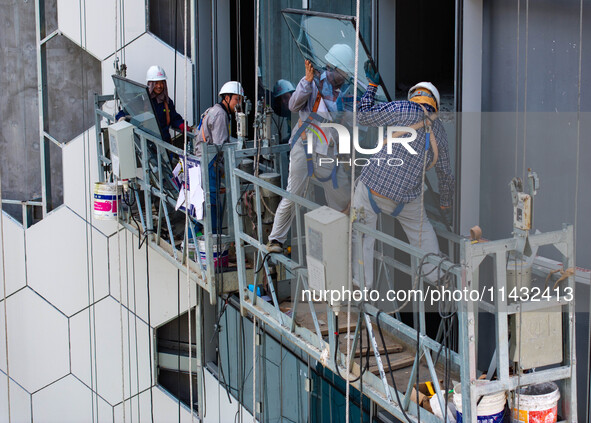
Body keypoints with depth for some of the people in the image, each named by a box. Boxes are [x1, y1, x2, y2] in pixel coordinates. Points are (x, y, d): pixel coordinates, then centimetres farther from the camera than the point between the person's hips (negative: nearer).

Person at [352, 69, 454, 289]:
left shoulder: (402, 109, -9)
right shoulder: (440, 133, 8)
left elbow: (365, 116, -6)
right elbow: (446, 176, 18)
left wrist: (372, 85, 7)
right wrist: (446, 207, 33)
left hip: (372, 187, -4)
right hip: (406, 199, 4)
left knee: (361, 236, 11)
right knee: (421, 230, 28)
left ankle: (362, 286, 13)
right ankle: (437, 276, 35)